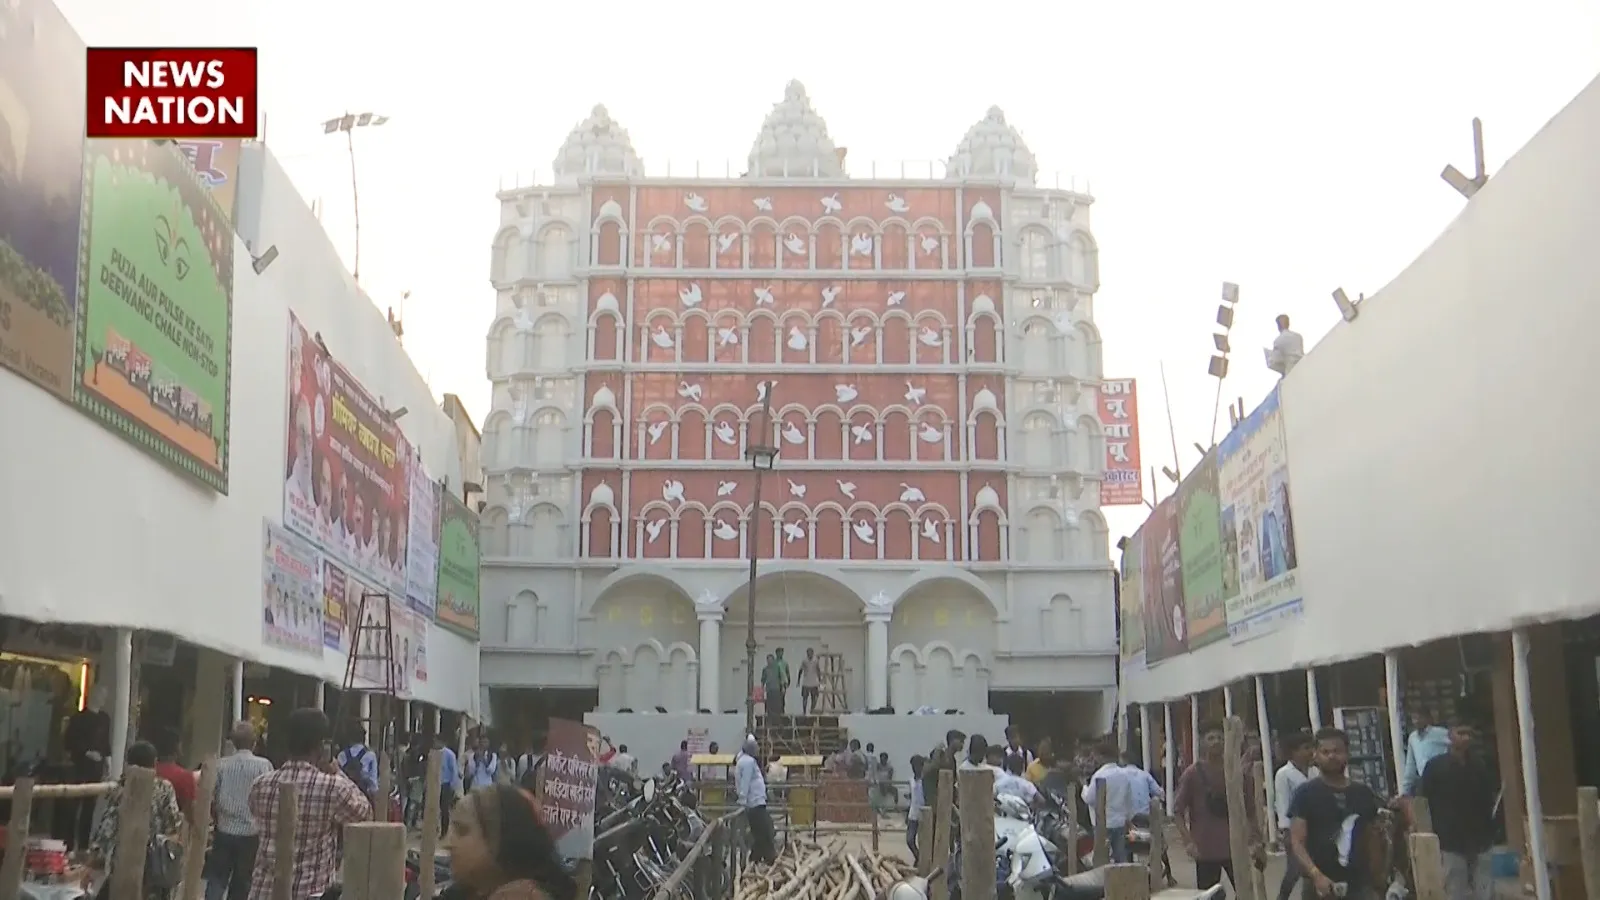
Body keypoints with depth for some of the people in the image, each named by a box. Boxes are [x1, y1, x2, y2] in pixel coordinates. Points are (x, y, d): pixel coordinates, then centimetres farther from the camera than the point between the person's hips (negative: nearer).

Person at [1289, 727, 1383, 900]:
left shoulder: (1363, 793, 10)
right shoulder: (1305, 794, -4)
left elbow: (1372, 839, 16)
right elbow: (1296, 842, -10)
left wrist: (1377, 881, 12)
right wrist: (1316, 874, -25)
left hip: (1360, 886, 4)